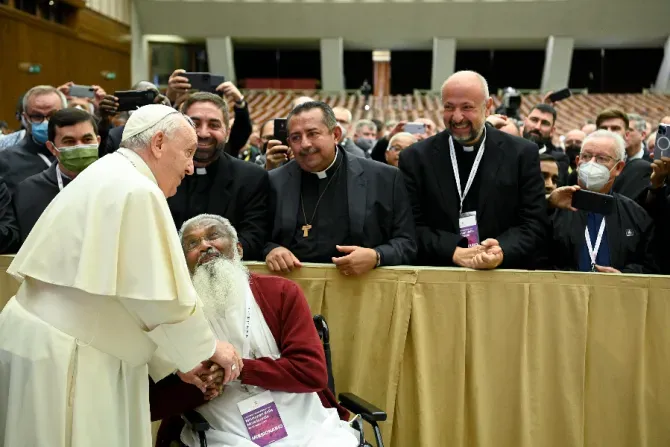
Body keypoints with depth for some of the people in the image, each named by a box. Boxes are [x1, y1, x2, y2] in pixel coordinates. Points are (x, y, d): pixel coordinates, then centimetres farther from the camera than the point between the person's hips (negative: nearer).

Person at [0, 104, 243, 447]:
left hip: (54, 341, 10)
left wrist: (181, 360, 16)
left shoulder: (110, 178, 15)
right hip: (64, 354, -10)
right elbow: (161, 296, -16)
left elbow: (129, 292, 16)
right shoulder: (136, 190, -16)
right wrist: (206, 347, 0)